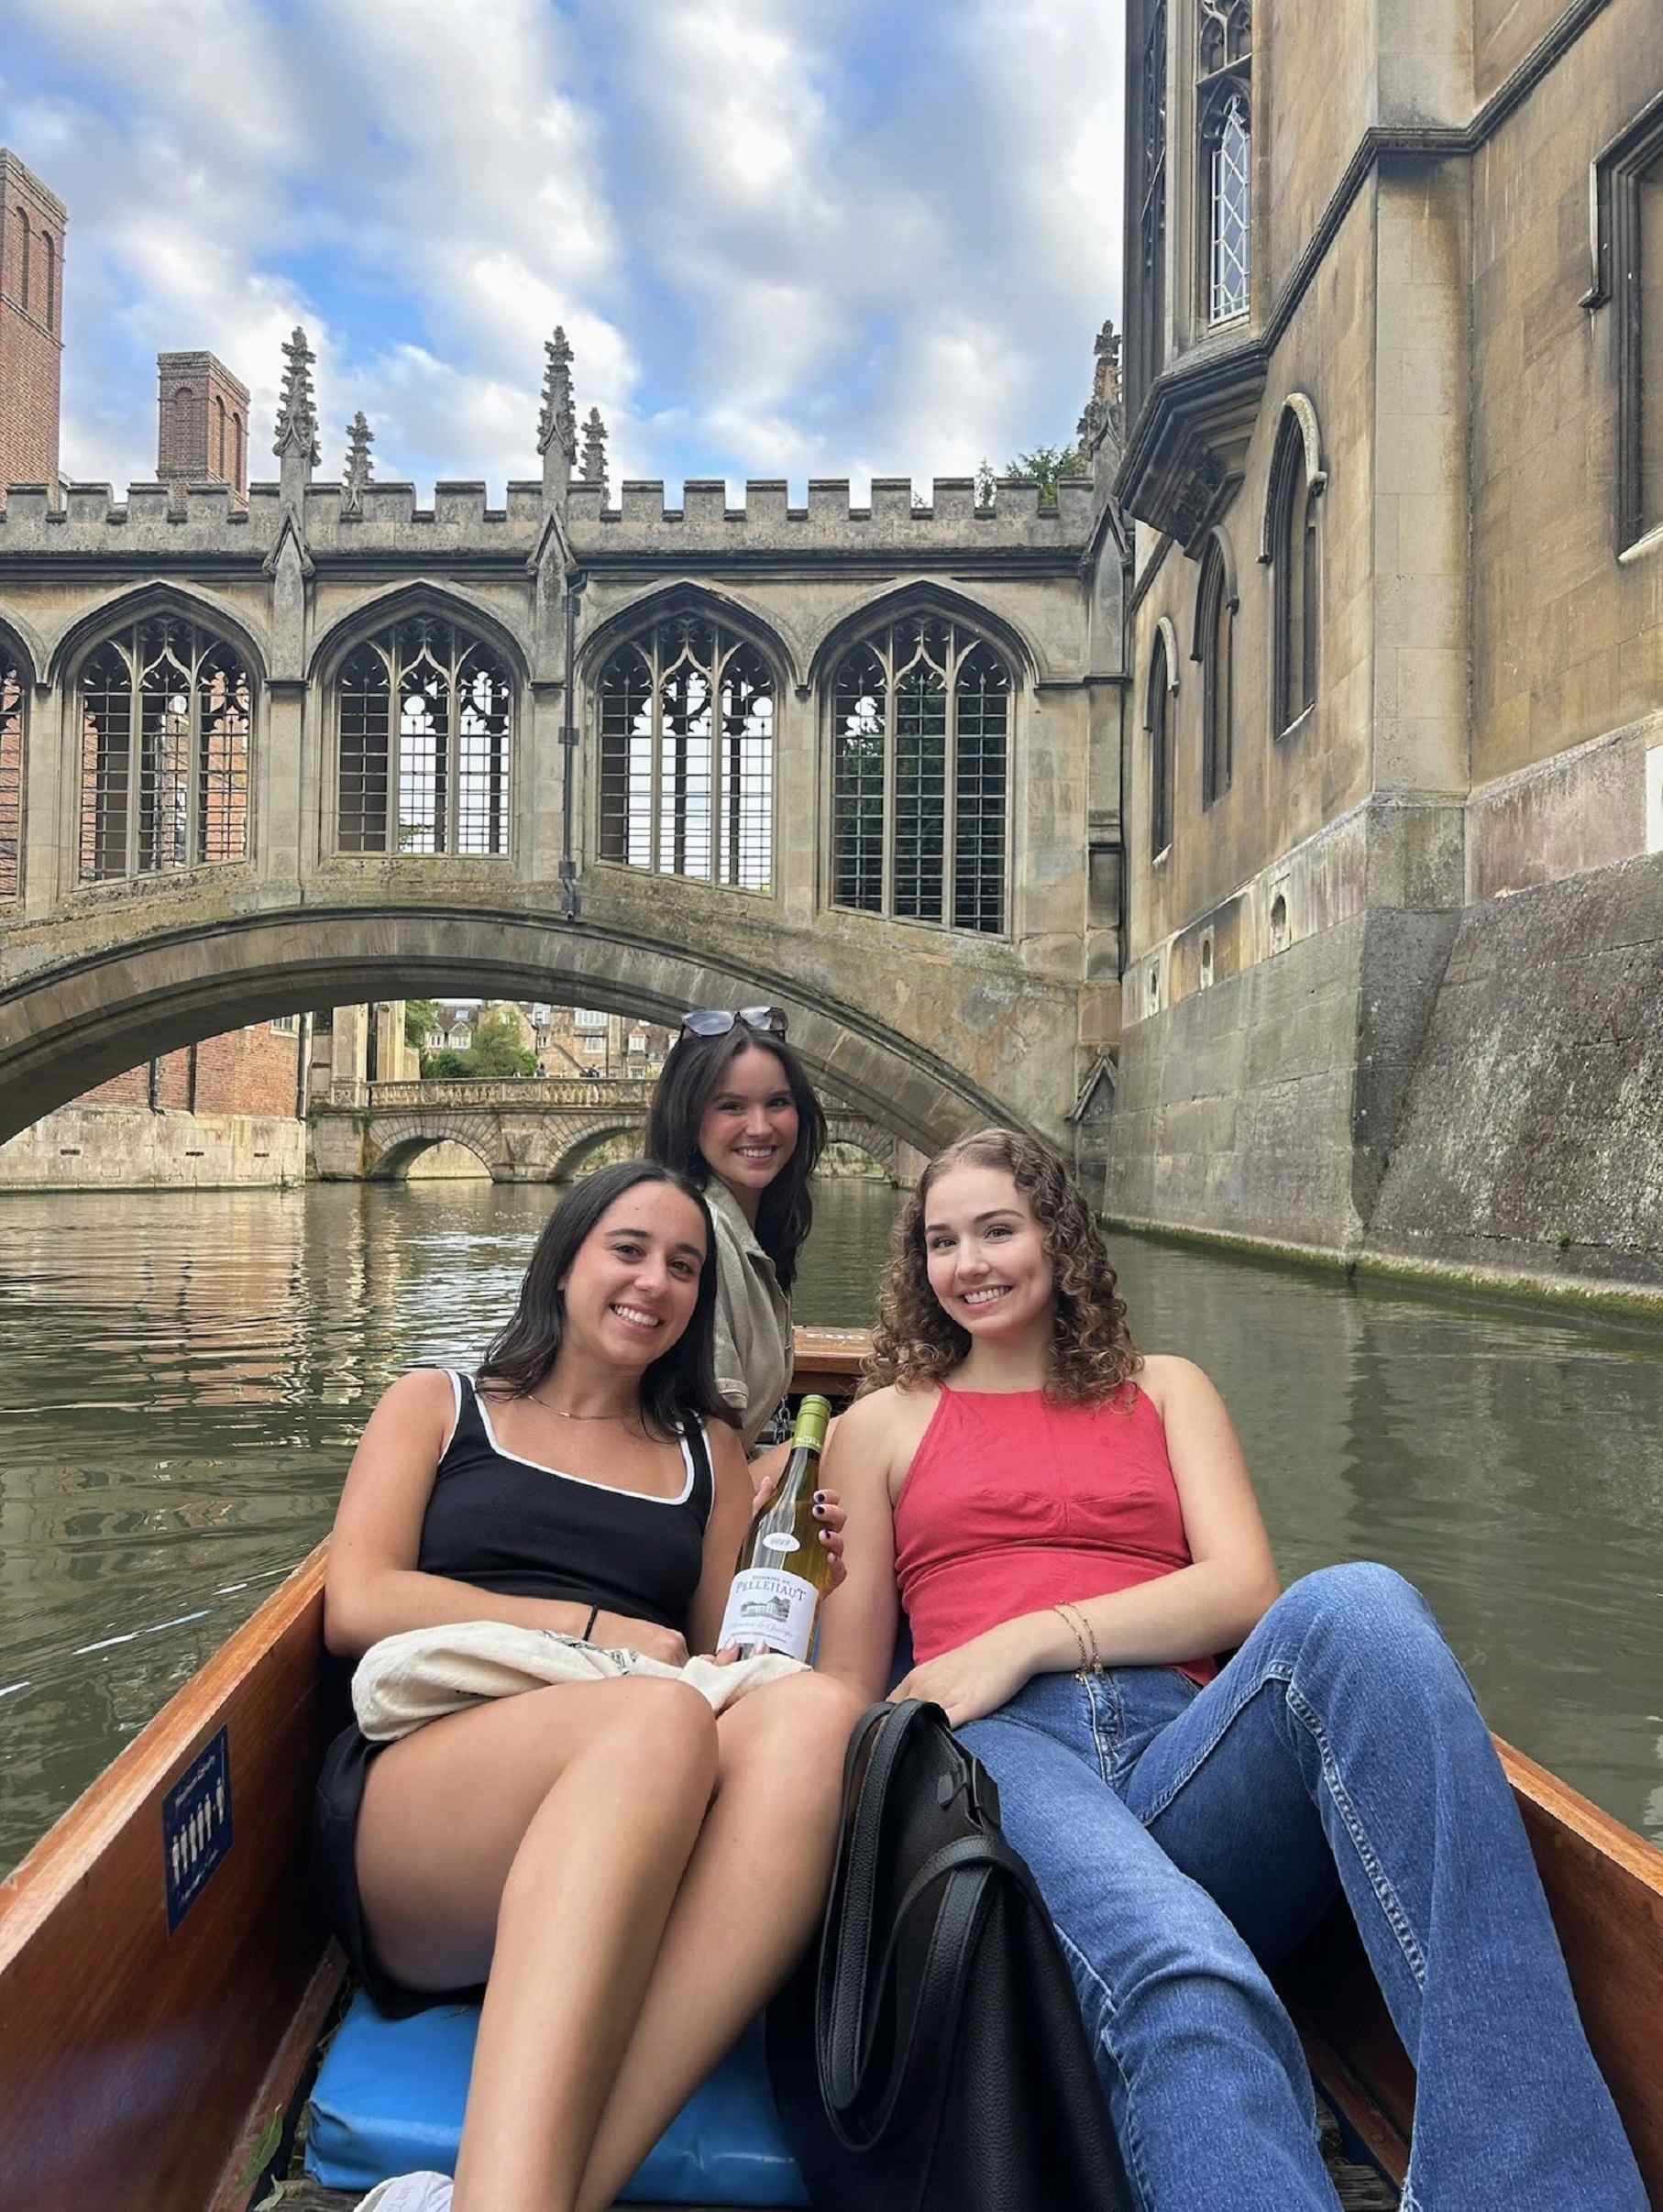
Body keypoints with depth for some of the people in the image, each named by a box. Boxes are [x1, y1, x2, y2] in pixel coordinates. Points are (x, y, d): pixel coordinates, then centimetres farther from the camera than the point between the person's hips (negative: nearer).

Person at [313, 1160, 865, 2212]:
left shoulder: (710, 1452, 26)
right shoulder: (438, 1405, 19)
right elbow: (357, 1607, 4)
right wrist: (598, 1629, -4)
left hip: (639, 1874, 3)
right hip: (411, 1803, -2)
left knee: (813, 1712, -33)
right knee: (657, 1717, -37)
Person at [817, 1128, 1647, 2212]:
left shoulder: (1165, 1389, 25)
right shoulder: (882, 1425, 22)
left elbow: (1242, 1589, 7)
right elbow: (847, 1687, 16)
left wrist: (1030, 1638, -7)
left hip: (1181, 1746, 2)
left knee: (1353, 1606, -34)